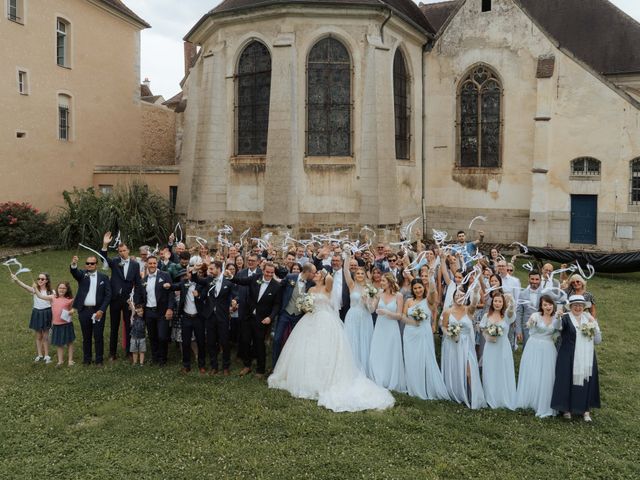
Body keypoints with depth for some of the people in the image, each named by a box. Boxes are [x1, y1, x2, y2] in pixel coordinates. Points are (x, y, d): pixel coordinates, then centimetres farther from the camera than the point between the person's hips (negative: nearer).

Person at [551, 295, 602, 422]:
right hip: (569, 358, -4)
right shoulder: (566, 318, -6)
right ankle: (566, 408, 16)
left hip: (587, 358, 4)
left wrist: (595, 326, -6)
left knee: (586, 382, 6)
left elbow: (597, 340, 10)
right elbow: (558, 326, -30)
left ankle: (585, 409, 20)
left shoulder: (588, 318, 9)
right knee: (568, 381, 1)